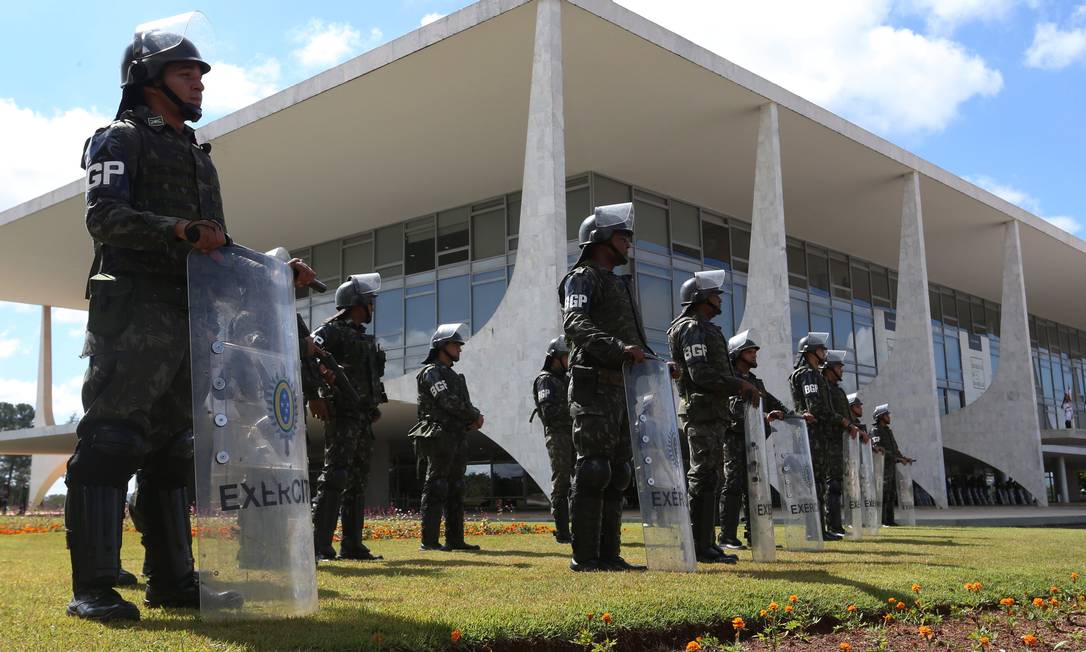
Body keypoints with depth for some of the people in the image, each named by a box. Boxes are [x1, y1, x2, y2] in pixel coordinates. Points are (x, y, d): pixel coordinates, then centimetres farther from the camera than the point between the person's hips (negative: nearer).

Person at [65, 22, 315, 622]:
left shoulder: (199, 156, 28)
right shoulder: (120, 139, 4)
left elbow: (218, 251, 27)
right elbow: (105, 216, -14)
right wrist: (178, 229, -28)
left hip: (190, 318, 8)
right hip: (134, 312, -8)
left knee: (171, 448, 8)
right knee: (110, 441, -10)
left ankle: (171, 581, 12)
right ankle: (91, 588, -9)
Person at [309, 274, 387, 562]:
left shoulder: (366, 338, 21)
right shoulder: (331, 331, -5)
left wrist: (375, 405, 19)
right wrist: (313, 396, -27)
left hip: (364, 417, 9)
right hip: (342, 416, -9)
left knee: (358, 482, 10)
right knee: (334, 478, -14)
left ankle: (352, 544, 15)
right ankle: (320, 546, -15)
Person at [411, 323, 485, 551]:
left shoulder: (453, 375, 23)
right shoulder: (431, 372, -6)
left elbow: (464, 405, 20)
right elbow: (448, 401, -17)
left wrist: (475, 417, -2)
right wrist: (475, 415, -7)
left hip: (458, 439, 9)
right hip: (440, 438, -9)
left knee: (455, 490, 9)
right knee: (435, 488, -8)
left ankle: (455, 539, 12)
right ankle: (429, 540, -7)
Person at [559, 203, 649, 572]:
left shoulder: (619, 284, 25)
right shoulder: (582, 278, -3)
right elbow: (576, 324, -21)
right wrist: (620, 348, -33)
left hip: (620, 388, 9)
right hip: (594, 388, -9)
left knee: (617, 472, 8)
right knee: (594, 470, -10)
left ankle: (609, 554, 12)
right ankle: (585, 556, -6)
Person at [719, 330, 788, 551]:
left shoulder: (755, 381, 21)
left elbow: (773, 403, 22)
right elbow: (738, 410, -19)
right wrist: (764, 416, -28)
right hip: (735, 439, -8)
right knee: (733, 485, -9)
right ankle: (727, 536, -7)